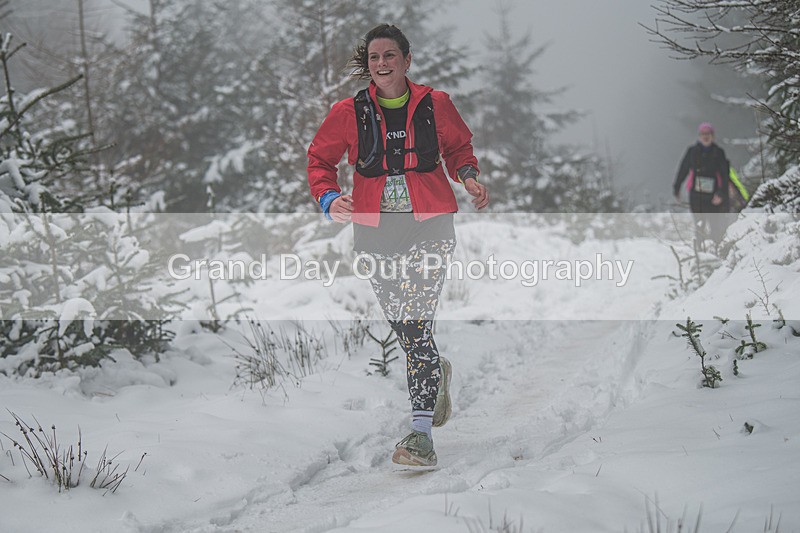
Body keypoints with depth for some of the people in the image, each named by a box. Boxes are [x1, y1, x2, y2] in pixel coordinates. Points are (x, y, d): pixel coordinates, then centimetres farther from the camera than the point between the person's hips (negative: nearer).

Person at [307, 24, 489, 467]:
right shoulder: (349, 112, 1)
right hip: (374, 228, 3)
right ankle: (438, 373, 46)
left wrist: (468, 175, -1)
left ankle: (421, 433, -15)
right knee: (399, 323, 11)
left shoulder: (435, 105, 1)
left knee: (416, 324, -14)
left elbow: (458, 146, 19)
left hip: (428, 227, -2)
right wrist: (329, 198, -9)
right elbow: (320, 158, 10)